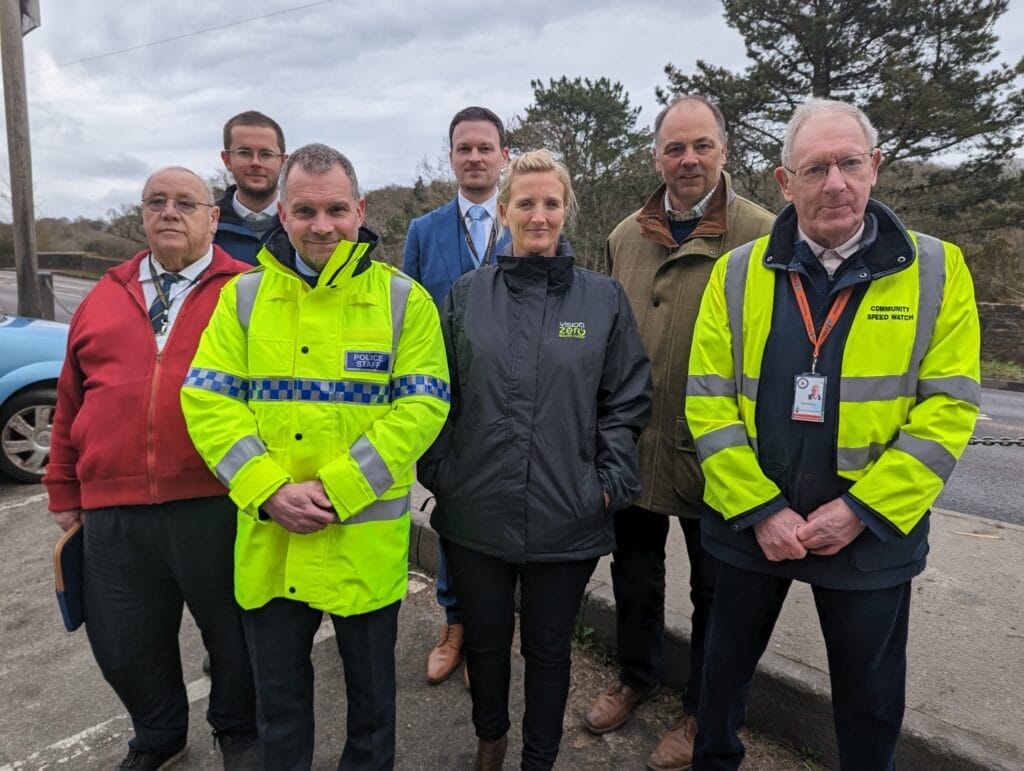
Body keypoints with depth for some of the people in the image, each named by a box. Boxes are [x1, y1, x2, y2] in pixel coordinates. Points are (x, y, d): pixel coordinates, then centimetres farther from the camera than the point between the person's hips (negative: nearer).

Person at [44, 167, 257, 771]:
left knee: (233, 633, 14)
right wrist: (64, 491, 15)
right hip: (114, 514, 4)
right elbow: (71, 404, 15)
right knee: (124, 646, 18)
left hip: (218, 508, -4)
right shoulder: (104, 297, 12)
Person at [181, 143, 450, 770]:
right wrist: (271, 491, -15)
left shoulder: (403, 298, -4)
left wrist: (336, 490, -18)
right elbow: (207, 399, -2)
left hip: (366, 540, -2)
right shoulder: (244, 296, 3)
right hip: (267, 537, 2)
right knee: (278, 693, 21)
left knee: (371, 688, 19)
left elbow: (423, 405, -11)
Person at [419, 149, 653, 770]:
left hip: (568, 517, -1)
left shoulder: (604, 298, -1)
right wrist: (440, 473, 0)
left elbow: (628, 400, 1)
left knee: (549, 649, 16)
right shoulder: (468, 294, 2)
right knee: (485, 642, 20)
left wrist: (610, 482, -6)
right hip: (476, 511, 2)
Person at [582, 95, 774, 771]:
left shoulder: (762, 234, -10)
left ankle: (705, 712, 37)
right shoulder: (625, 236, 5)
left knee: (714, 587, 14)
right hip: (632, 442, 5)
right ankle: (637, 675, 45)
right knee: (635, 569, 21)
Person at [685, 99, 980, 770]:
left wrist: (860, 511, -15)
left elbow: (948, 409, -9)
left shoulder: (936, 270, -4)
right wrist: (760, 510, -13)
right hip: (752, 526, 1)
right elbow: (708, 403, -7)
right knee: (725, 667, 20)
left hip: (871, 534, -1)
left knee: (870, 696, 18)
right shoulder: (737, 274, -3)